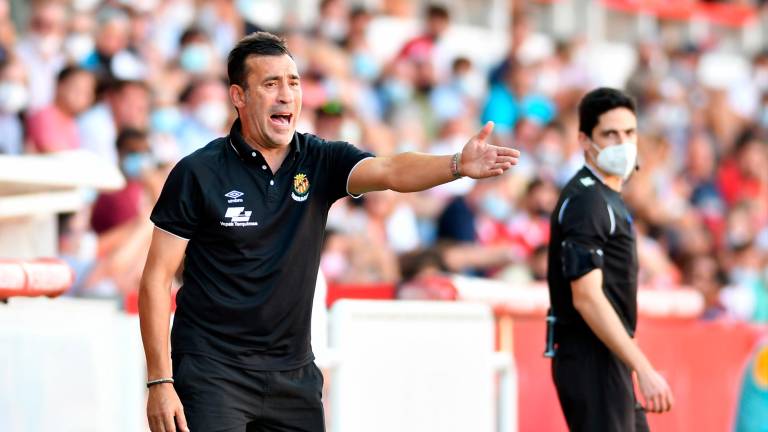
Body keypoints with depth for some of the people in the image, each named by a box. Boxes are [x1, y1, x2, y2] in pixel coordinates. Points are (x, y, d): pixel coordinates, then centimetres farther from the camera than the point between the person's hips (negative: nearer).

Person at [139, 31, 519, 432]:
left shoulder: (322, 162, 1)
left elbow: (389, 171, -19)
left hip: (293, 374, 4)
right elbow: (156, 278, -6)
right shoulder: (197, 173, -8)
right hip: (212, 373, -4)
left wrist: (458, 165, -40)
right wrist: (160, 382, -11)